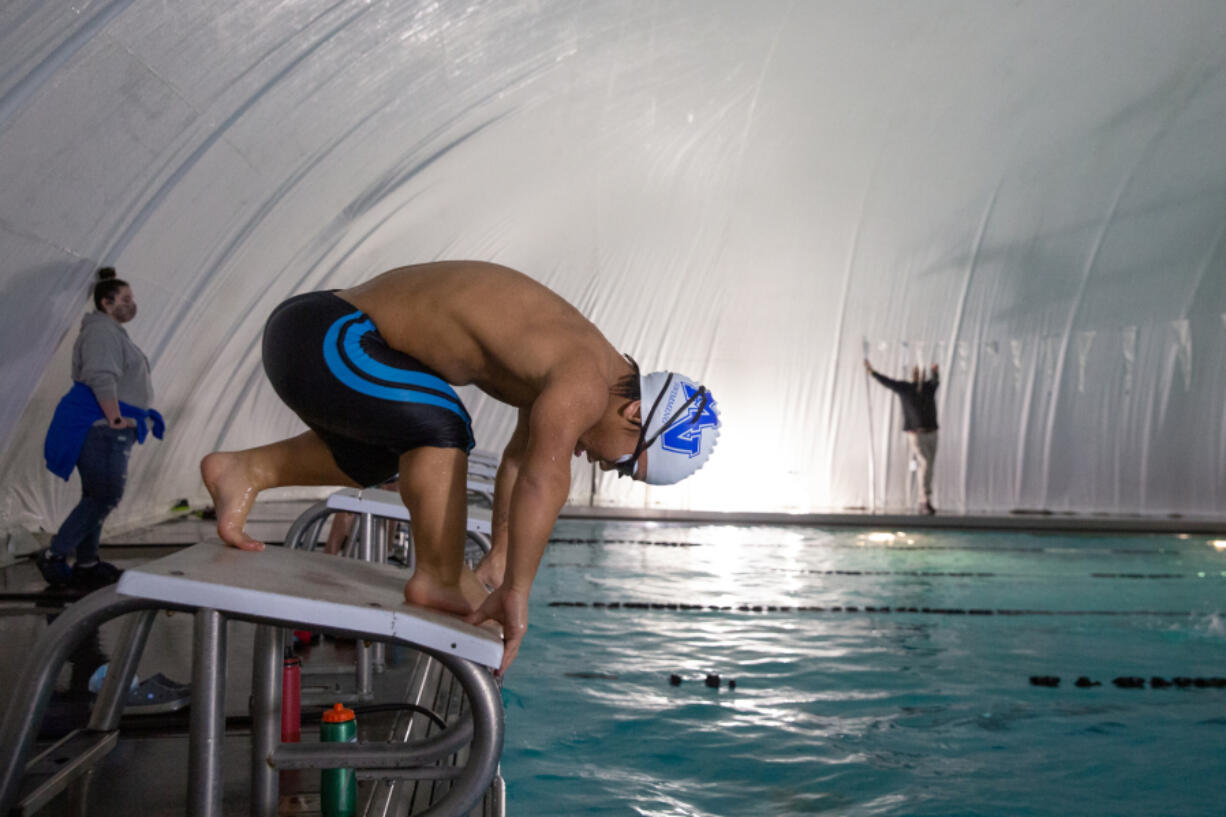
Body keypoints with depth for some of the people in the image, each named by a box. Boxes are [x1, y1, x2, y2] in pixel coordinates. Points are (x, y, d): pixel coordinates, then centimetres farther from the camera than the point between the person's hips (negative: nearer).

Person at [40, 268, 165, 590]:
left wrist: (143, 416, 23)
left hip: (105, 428, 11)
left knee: (97, 497, 12)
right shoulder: (102, 331, -12)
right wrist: (116, 419, -23)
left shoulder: (112, 332, 22)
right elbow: (102, 379, -22)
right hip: (99, 426, -11)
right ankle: (54, 555, -6)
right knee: (106, 495, -12)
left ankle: (86, 566, 18)